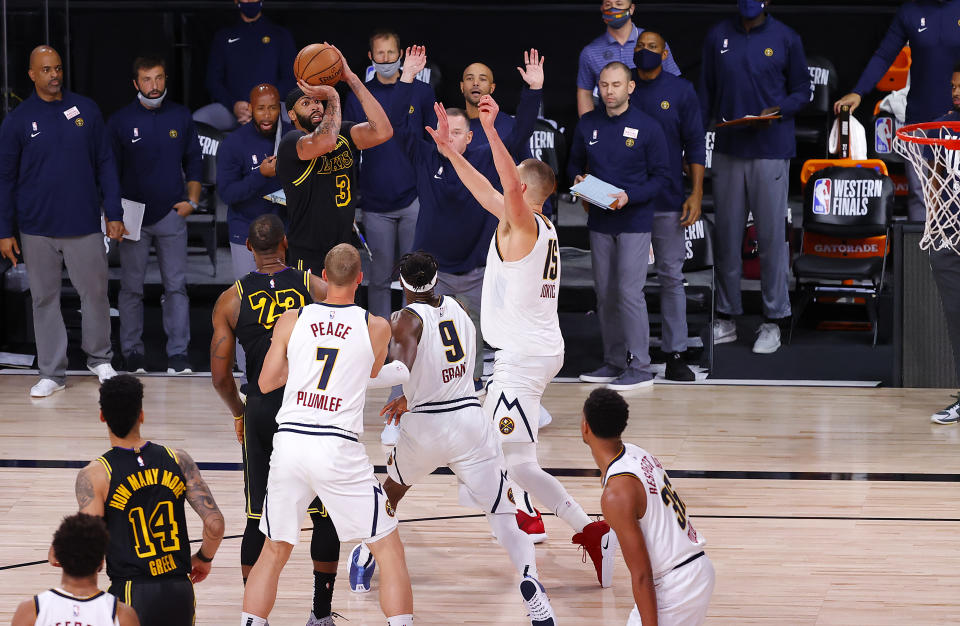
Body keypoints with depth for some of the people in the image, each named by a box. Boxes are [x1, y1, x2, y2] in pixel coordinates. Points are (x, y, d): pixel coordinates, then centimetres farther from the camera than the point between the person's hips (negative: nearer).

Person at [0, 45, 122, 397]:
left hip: (84, 225, 0)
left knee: (95, 292, 4)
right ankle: (52, 373, 13)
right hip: (37, 229, 0)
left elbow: (106, 165, 6)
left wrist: (114, 214, 2)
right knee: (45, 299, 5)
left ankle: (100, 359, 23)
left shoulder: (86, 110, 2)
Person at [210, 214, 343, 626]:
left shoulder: (231, 299, -1)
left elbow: (220, 376, -1)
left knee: (258, 519, 9)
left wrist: (238, 413, 17)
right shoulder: (317, 289, -3)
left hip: (261, 411, 1)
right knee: (324, 514, 12)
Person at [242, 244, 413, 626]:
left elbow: (266, 384, 13)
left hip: (289, 442, 3)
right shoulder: (376, 327, 2)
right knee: (389, 552, 7)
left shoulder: (291, 320, 5)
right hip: (339, 449, -2)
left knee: (273, 553, 18)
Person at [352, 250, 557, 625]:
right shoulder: (457, 309, 9)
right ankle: (529, 578, -26)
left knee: (392, 488, 30)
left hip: (424, 426, -2)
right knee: (501, 510, -2)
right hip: (469, 421, 2)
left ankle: (367, 556, 45)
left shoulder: (407, 320, -9)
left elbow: (400, 370, -27)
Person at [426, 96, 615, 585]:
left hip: (523, 356, -10)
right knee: (493, 424, 33)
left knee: (517, 459, -17)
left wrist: (491, 130, -41)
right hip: (540, 348, 10)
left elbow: (508, 187, -36)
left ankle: (589, 531, -26)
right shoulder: (541, 228, 10)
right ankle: (528, 514, 46)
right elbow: (485, 190, 22)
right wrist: (447, 148, 23)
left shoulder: (523, 225, -15)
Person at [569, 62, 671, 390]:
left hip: (634, 222, -5)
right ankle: (614, 362, 17)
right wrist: (577, 179, -4)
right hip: (599, 222, 5)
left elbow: (661, 177, -4)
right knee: (605, 294, 8)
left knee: (630, 292, -11)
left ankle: (640, 366, -7)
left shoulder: (648, 128, -6)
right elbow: (575, 163, 19)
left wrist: (629, 197, -18)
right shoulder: (588, 125, 7)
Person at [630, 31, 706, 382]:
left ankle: (675, 355, 3)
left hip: (669, 202, -1)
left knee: (672, 277, 0)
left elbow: (695, 146, 3)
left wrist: (696, 193, -5)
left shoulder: (681, 92, 3)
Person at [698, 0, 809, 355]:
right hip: (728, 150, 3)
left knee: (772, 235, -2)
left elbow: (802, 91, 5)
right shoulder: (718, 37, 8)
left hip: (771, 152, -3)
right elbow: (707, 93, 12)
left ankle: (773, 322, 5)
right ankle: (726, 318, 15)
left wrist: (778, 111, -15)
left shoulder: (786, 39, 0)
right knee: (726, 235, 7)